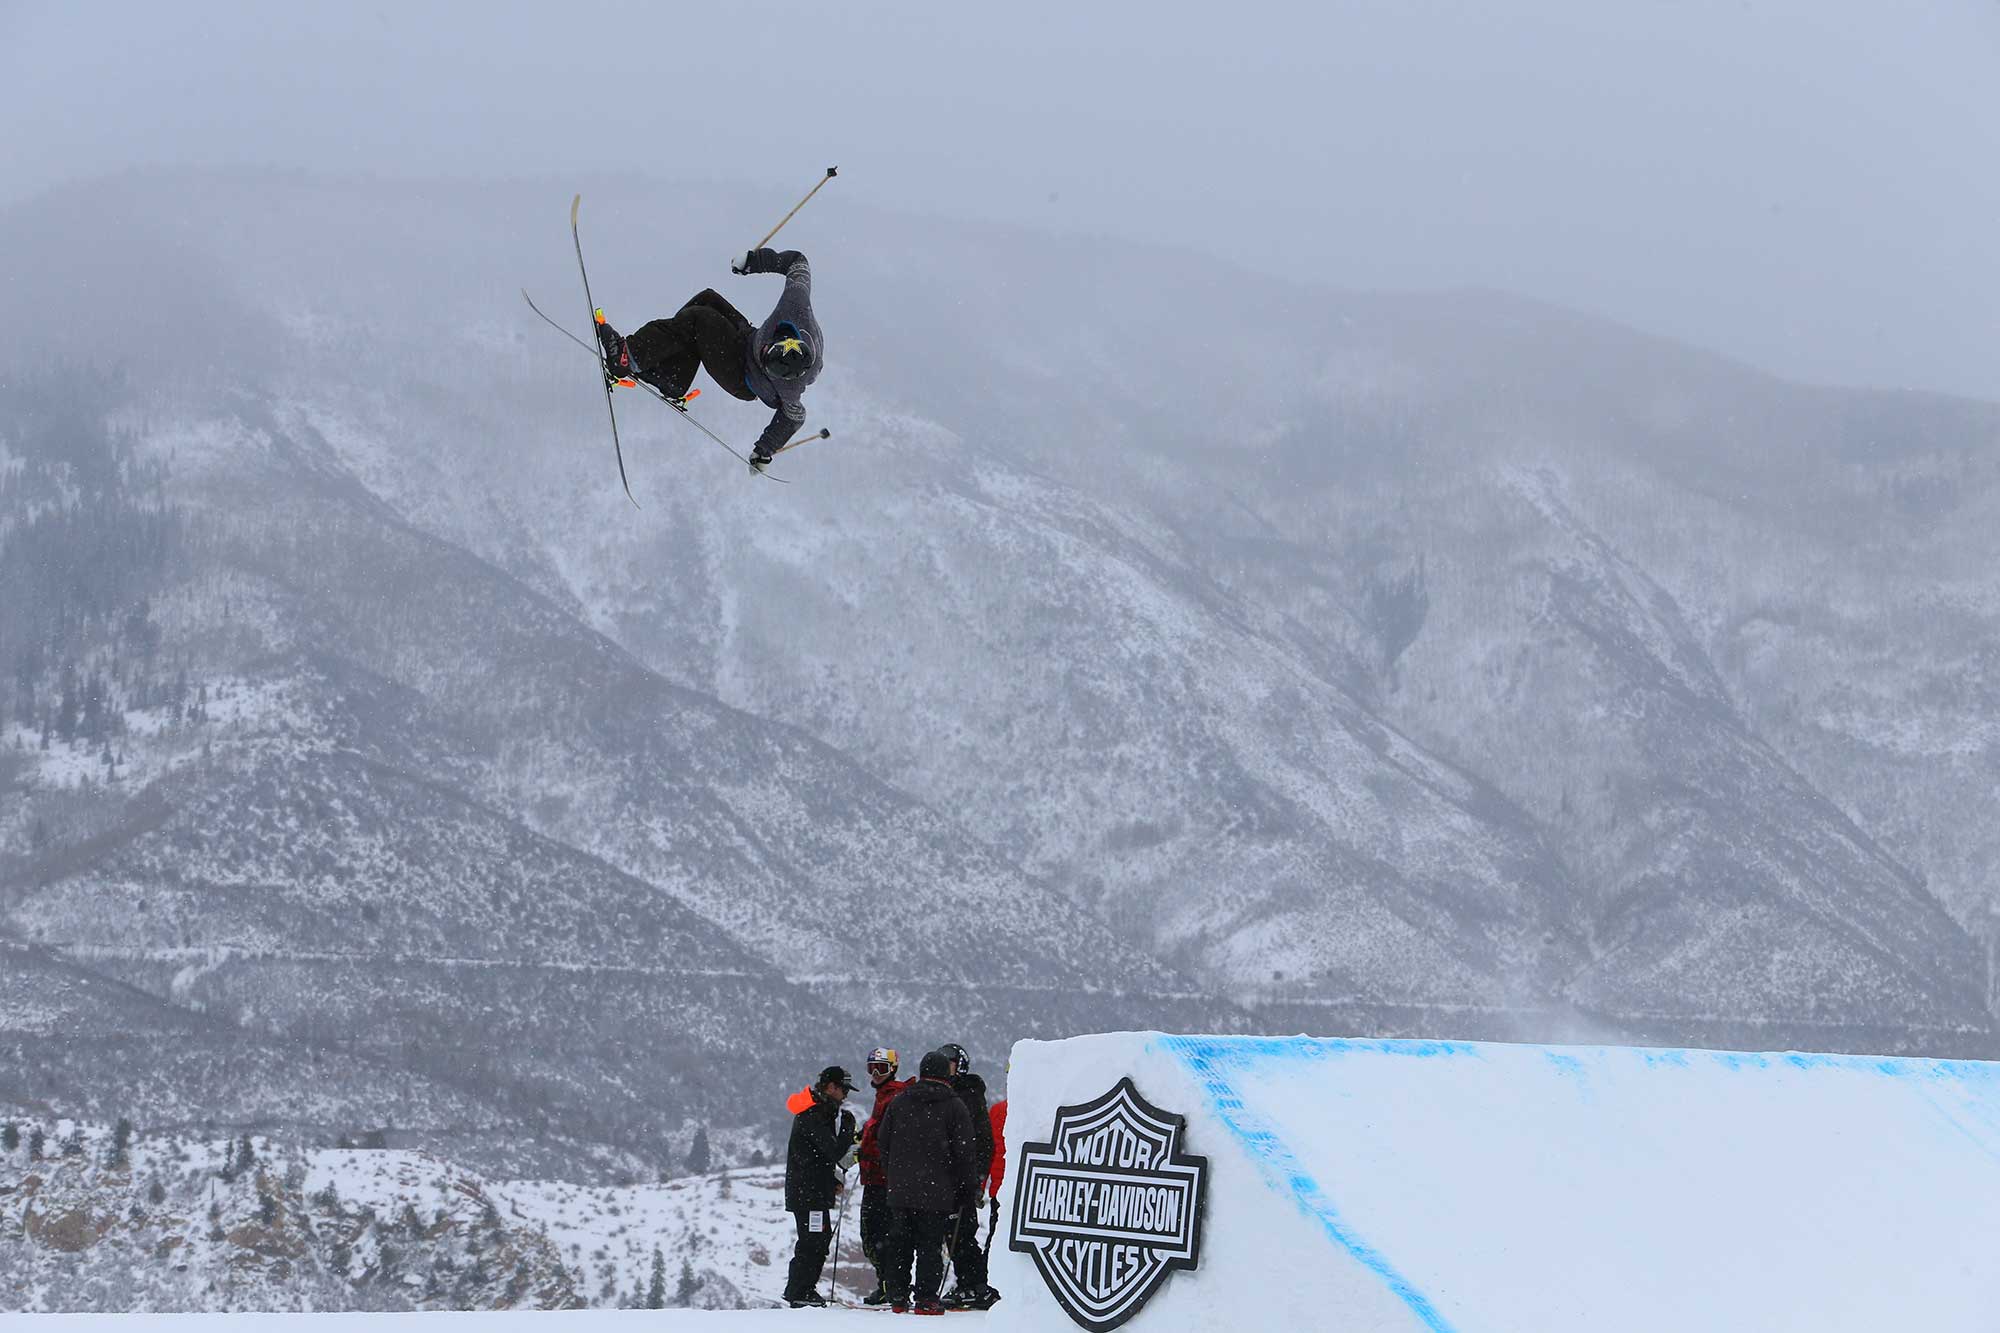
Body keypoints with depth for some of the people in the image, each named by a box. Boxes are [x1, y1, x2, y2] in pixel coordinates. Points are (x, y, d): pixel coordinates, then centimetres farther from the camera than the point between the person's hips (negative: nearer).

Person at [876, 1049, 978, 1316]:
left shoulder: (899, 1102, 8)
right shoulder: (953, 1106, -2)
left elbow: (883, 1142, 11)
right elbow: (965, 1151, -3)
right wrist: (970, 1190, 3)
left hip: (900, 1190, 3)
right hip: (936, 1191, -3)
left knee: (899, 1243, 10)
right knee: (930, 1244, -1)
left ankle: (897, 1296, 10)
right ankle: (926, 1298, -6)